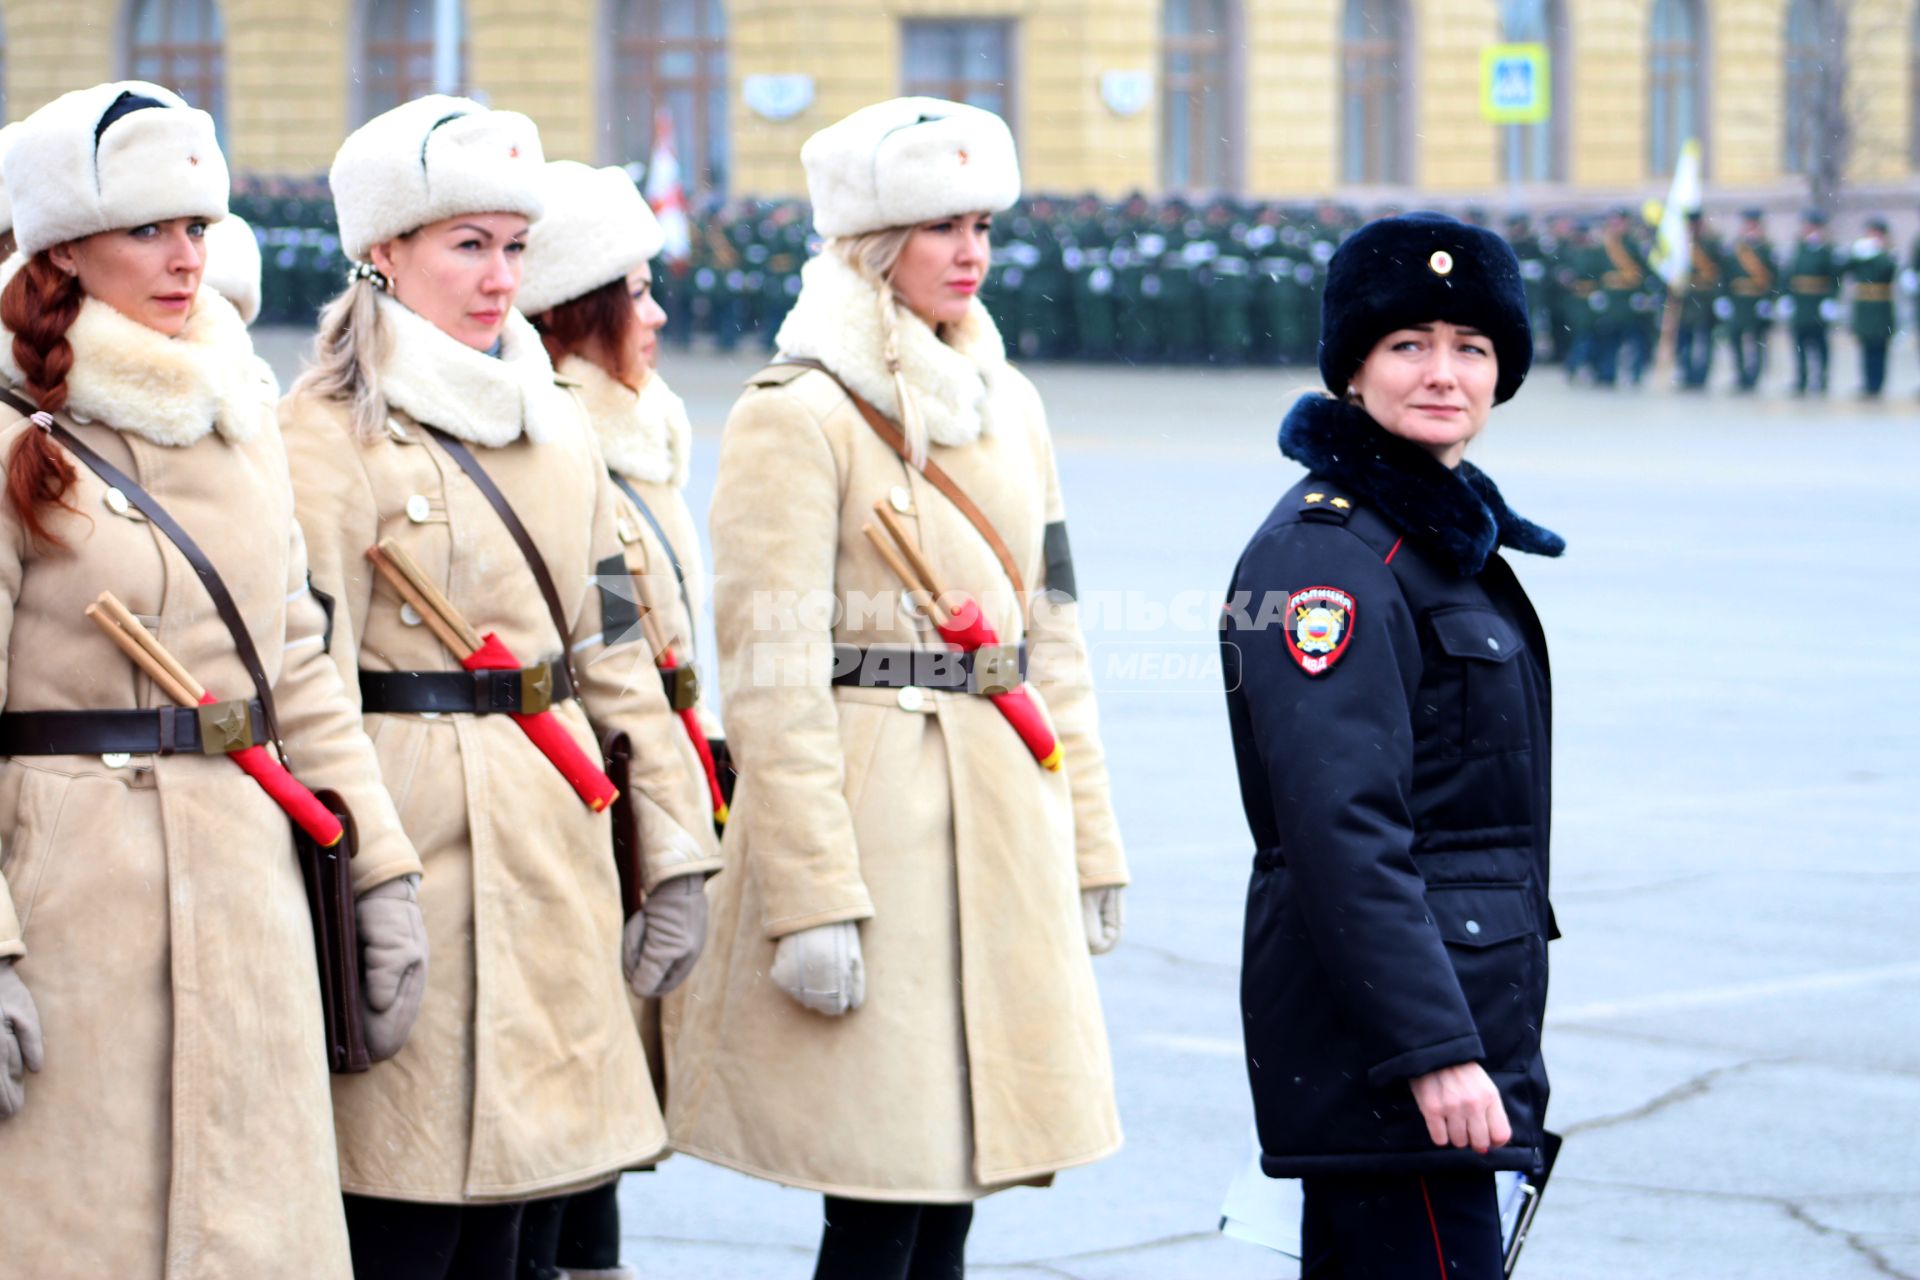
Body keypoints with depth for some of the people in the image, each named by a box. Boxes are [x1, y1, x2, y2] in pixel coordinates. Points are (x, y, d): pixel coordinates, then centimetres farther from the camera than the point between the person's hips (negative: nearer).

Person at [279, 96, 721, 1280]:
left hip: (553, 859, 7)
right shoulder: (330, 435, -8)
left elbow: (614, 650, 17)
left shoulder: (554, 424, 15)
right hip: (421, 849, -7)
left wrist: (677, 848, 12)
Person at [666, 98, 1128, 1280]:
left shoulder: (1008, 407, 15)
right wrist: (812, 897, -18)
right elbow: (772, 676, -13)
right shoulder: (798, 418, -8)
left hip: (1002, 827, 7)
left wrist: (1090, 848, 16)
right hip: (873, 815, -7)